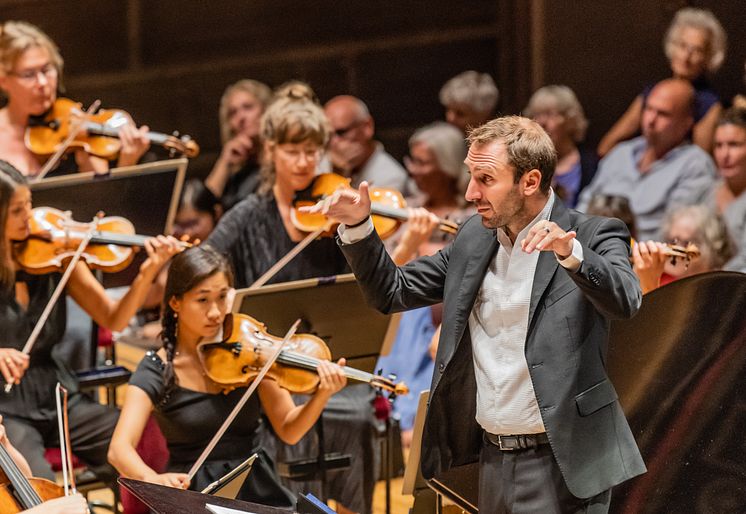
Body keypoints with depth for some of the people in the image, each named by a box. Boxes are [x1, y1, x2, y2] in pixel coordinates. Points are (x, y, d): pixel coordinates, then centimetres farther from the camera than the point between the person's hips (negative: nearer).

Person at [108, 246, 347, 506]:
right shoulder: (156, 372, -6)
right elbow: (120, 449, -18)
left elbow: (288, 431, -1)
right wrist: (153, 479, -39)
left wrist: (322, 395, -20)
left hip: (258, 492, 2)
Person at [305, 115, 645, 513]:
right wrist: (357, 227, -1)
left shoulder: (592, 236, -8)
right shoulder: (474, 237, 9)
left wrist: (569, 252, -42)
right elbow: (392, 292, 13)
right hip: (493, 461, 6)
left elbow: (625, 301, -26)